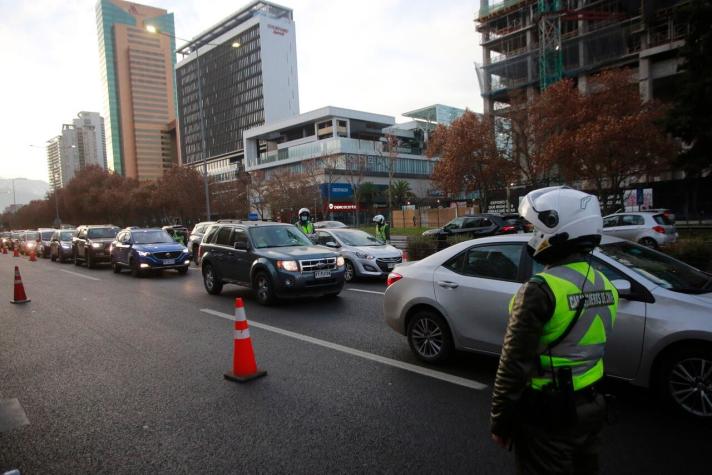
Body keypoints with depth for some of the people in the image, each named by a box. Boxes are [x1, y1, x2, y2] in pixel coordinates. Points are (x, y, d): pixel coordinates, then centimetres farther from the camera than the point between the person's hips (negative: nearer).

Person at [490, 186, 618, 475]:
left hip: (548, 415, -7)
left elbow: (515, 364, -23)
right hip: (590, 408, 7)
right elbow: (590, 349, 11)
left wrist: (500, 420, -12)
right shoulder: (604, 286, 1)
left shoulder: (541, 289, -25)